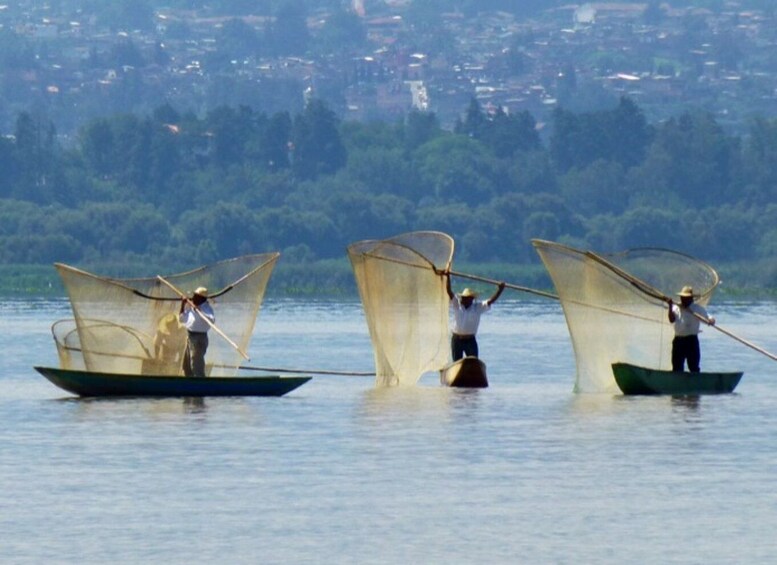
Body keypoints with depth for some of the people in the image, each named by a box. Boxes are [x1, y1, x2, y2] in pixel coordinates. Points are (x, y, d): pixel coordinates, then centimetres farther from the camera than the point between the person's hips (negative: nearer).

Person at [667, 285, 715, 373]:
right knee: (677, 369, 6)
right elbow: (672, 320, -9)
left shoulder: (698, 308, 0)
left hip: (692, 340, -3)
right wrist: (670, 307, -21)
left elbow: (710, 319, -5)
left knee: (694, 368, -3)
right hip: (678, 340, 3)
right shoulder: (676, 308, 7)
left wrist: (711, 321, -29)